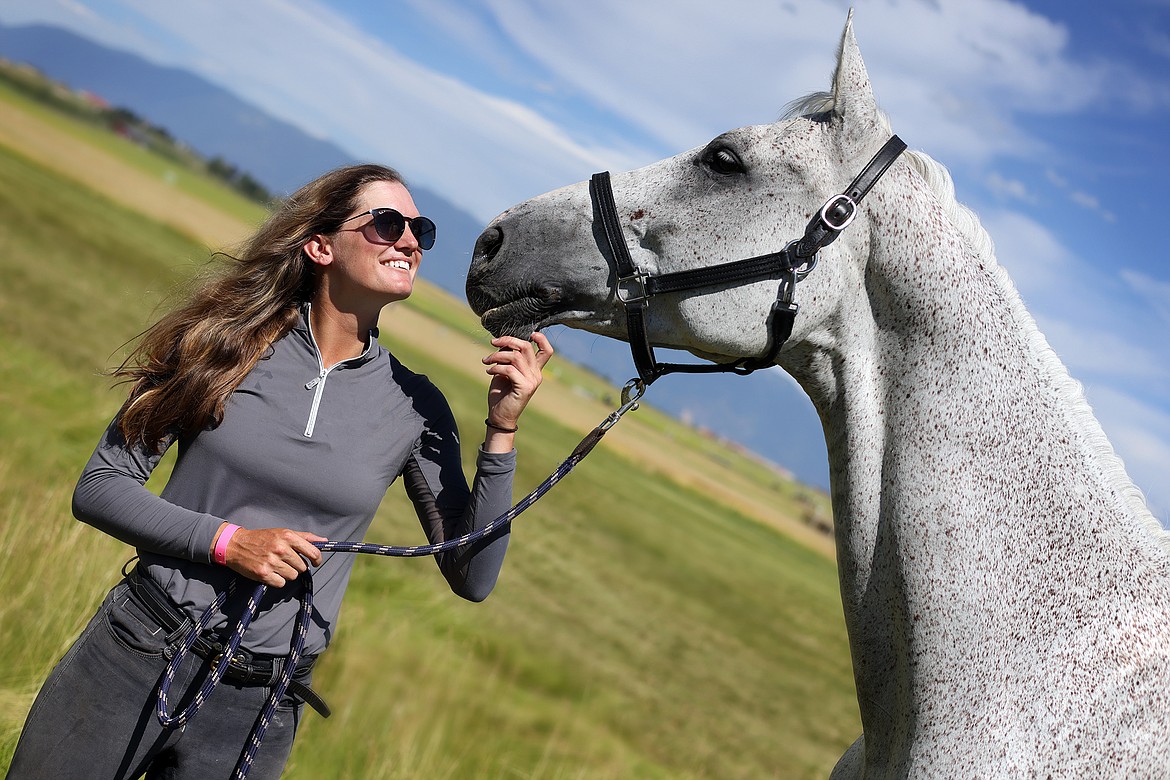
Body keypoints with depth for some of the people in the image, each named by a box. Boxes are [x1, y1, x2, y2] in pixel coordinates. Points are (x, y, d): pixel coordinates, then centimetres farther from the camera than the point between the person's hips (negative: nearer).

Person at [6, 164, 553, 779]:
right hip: (132, 655, 0)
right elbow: (98, 488, -3)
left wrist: (501, 430, -13)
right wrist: (228, 540, -16)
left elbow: (472, 579, -5)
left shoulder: (415, 408, -3)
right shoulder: (229, 341, -5)